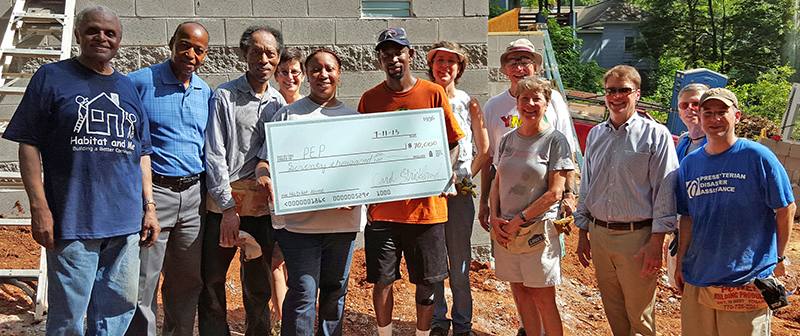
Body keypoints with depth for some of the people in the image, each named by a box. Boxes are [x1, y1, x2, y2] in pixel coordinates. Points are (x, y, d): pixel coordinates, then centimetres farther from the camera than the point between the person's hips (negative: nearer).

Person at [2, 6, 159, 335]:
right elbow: (29, 144, -2)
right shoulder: (52, 77, 3)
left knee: (120, 308, 9)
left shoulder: (128, 88, 17)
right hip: (72, 221, -4)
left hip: (125, 222, 5)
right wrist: (39, 206, -11)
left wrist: (149, 207, 11)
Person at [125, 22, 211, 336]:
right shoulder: (140, 83, -5)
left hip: (193, 195, 5)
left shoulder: (206, 93, 11)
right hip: (152, 192, -5)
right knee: (143, 282, 0)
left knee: (188, 280, 13)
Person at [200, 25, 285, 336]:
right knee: (212, 280, 1)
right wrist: (228, 207, -12)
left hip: (264, 204, 3)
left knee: (259, 285, 9)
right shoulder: (224, 97, -1)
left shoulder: (279, 103, 12)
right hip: (224, 202, -3)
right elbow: (214, 156, -7)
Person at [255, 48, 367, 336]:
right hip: (299, 219, -3)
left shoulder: (354, 117, 14)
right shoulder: (289, 115, 5)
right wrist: (264, 177, -20)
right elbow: (267, 159, 3)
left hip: (344, 219, 4)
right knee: (303, 292, -7)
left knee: (335, 289, 13)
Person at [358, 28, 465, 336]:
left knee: (426, 282, 8)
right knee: (382, 281, 5)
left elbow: (453, 143, 6)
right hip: (383, 207, 1)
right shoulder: (370, 99, 4)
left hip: (426, 205, 0)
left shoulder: (433, 94, 1)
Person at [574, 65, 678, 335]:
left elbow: (665, 191, -8)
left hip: (637, 237, -5)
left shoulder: (655, 135, -5)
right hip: (599, 235, 5)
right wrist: (582, 235, 14)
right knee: (614, 313, 15)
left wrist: (656, 243, -13)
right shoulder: (595, 135, 11)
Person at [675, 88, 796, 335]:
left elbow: (786, 209, -3)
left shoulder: (758, 157, -8)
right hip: (697, 281, 5)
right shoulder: (689, 163, 7)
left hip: (746, 281, -4)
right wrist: (681, 263, 11)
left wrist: (779, 257, 0)